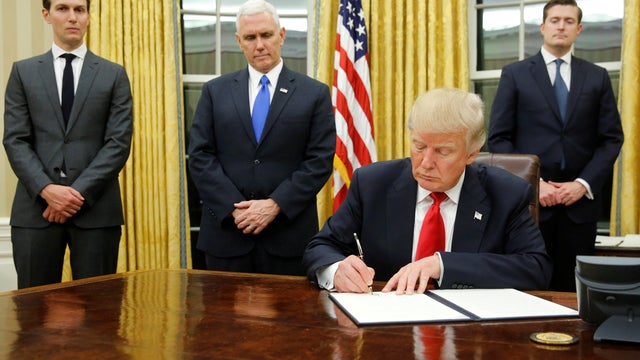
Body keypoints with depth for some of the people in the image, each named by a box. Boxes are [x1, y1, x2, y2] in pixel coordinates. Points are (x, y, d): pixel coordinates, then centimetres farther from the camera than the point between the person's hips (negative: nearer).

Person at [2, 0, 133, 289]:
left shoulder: (114, 75, 8)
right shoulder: (23, 72, 11)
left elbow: (119, 143, -1)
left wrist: (80, 192, -11)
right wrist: (46, 189, -12)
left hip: (96, 207, -1)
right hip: (36, 205, 1)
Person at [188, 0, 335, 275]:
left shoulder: (315, 94, 3)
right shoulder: (215, 91, 8)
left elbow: (320, 161, -3)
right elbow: (200, 157, 1)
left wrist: (276, 205, -13)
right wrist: (235, 208, -10)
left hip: (289, 234, -1)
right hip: (227, 231, 1)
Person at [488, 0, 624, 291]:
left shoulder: (597, 77, 11)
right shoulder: (515, 74, 5)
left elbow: (612, 138, 7)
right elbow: (498, 138, 0)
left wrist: (584, 184, -6)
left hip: (580, 201, 2)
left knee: (573, 290, 6)